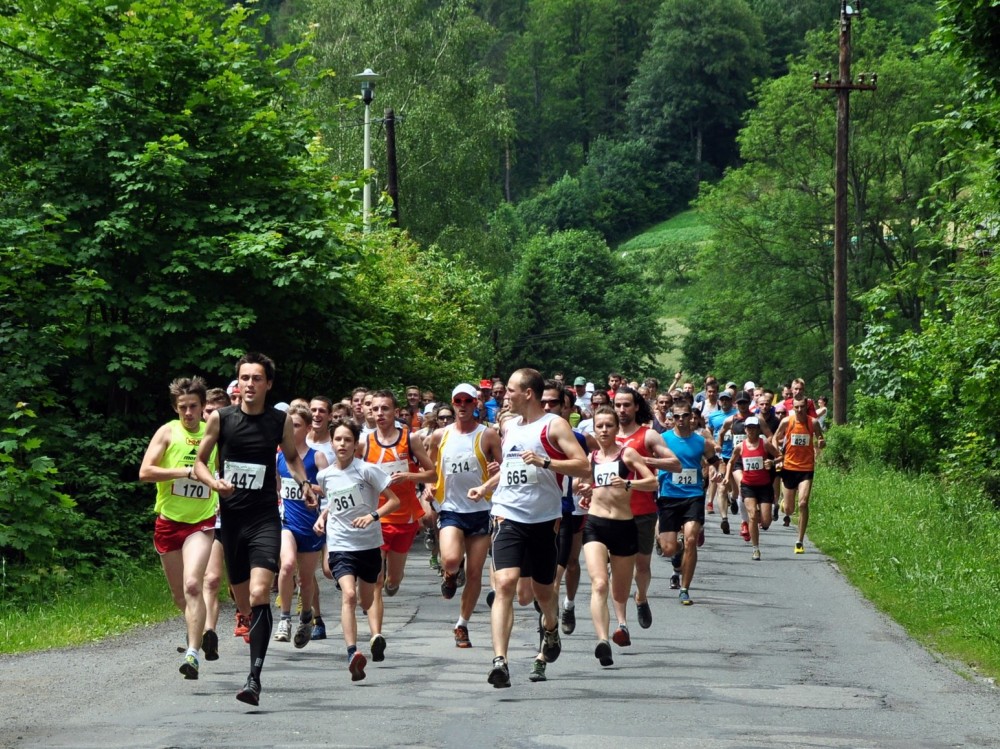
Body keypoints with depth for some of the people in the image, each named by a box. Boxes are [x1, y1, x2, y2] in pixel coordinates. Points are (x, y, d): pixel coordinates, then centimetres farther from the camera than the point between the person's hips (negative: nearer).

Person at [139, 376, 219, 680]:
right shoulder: (168, 432, -1)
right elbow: (145, 472, -10)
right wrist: (184, 472, -16)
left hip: (201, 522, -1)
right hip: (168, 521, 1)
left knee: (192, 585, -21)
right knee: (179, 595, 12)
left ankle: (193, 653, -24)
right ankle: (202, 634, 39)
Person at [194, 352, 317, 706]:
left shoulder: (281, 421, 2)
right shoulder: (220, 418, 1)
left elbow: (292, 456, 22)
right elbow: (199, 462, 9)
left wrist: (304, 482, 4)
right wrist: (214, 482, -12)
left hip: (265, 518, -2)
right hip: (230, 517, 2)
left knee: (259, 594, -18)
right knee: (243, 599, 9)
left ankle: (255, 677, -22)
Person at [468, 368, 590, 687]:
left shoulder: (554, 426, -5)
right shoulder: (508, 425, 14)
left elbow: (583, 467, -14)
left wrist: (544, 461, -24)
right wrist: (485, 487, 18)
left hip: (543, 519, -3)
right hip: (508, 517, 3)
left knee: (543, 590, 13)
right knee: (505, 583, -17)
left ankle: (550, 633, 47)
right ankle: (499, 661, -25)